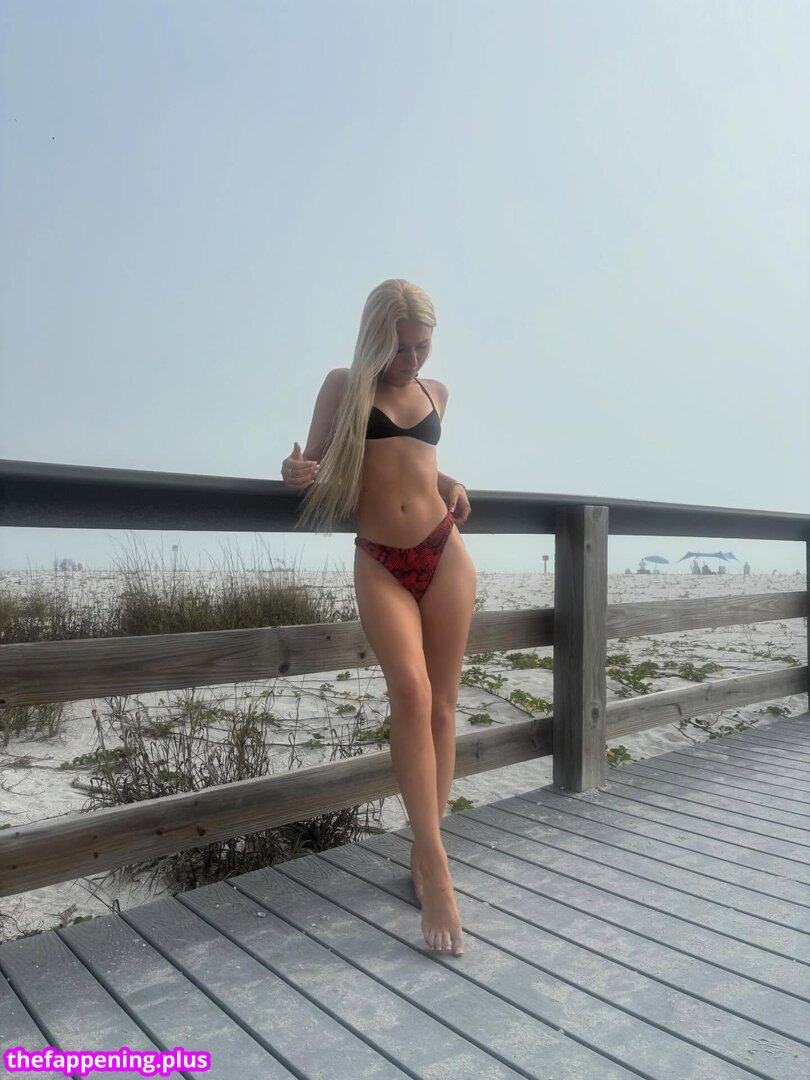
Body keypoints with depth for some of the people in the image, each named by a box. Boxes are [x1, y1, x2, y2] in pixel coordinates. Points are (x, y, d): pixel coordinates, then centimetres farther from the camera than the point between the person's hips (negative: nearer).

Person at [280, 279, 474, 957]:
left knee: (441, 704, 3)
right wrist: (297, 472, -17)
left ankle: (426, 852, 14)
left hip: (444, 554, 3)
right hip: (380, 565, -3)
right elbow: (316, 467, 6)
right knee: (411, 694, -19)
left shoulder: (436, 392, 16)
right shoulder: (344, 385, 7)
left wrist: (448, 485, 11)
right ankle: (434, 864, -13)